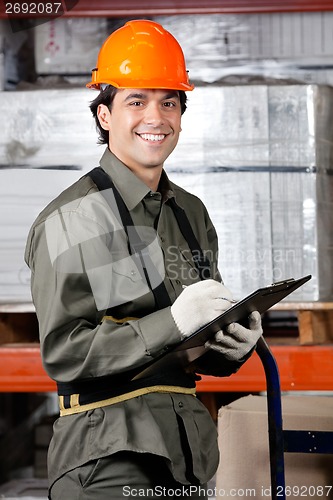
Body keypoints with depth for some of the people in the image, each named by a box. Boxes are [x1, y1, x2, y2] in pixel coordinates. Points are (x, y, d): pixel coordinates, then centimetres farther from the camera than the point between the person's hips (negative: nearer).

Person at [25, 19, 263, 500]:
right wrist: (172, 321, -23)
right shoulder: (70, 220, -9)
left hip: (188, 454, 7)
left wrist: (235, 344, -3)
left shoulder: (192, 213, 13)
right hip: (108, 456, -6)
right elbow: (62, 354, -16)